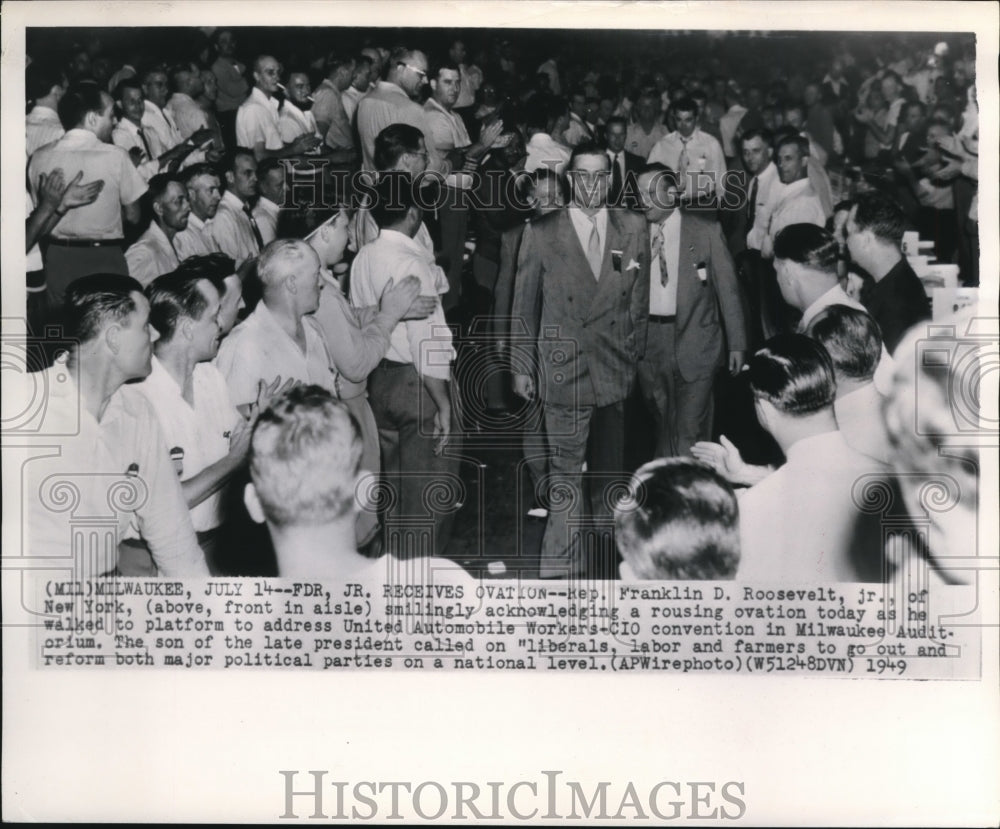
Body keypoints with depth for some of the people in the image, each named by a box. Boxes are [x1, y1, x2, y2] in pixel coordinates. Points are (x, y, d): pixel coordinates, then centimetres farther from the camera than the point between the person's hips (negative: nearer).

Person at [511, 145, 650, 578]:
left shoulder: (634, 229, 4)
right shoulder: (540, 233, -3)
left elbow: (640, 299, 11)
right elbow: (524, 307, 2)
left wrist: (635, 353, 10)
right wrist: (521, 367, 2)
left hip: (615, 371, 3)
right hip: (563, 371, -3)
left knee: (610, 469, 17)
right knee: (565, 472, -5)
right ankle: (560, 566, 1)